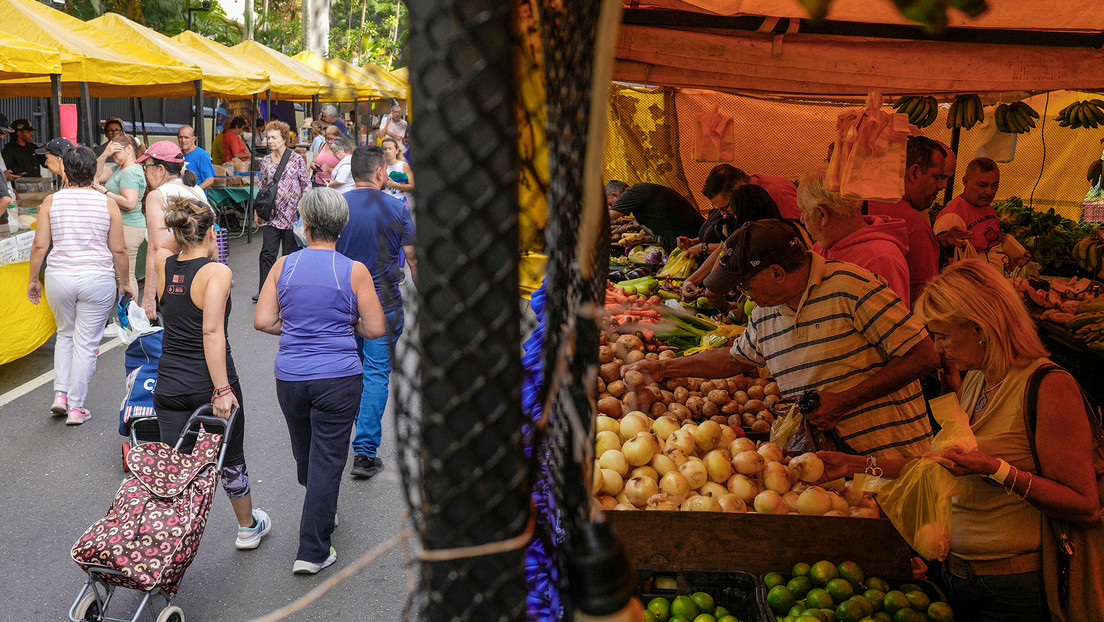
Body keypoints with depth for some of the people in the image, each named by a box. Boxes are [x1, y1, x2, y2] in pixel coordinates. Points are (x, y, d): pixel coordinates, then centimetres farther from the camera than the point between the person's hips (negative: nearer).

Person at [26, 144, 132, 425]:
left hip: (59, 278, 2)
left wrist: (33, 280, 10)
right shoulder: (107, 204, -4)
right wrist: (124, 283, 10)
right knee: (86, 342, 6)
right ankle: (76, 407, 11)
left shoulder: (51, 201, -2)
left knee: (65, 334, 24)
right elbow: (118, 250, -2)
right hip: (97, 280, -2)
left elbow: (40, 246, -2)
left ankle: (60, 393, 15)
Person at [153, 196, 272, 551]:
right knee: (230, 461, 17)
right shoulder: (216, 272, -16)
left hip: (170, 385, 4)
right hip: (210, 383, -4)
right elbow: (211, 332, -25)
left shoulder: (163, 265, -1)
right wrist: (222, 389, -24)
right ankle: (248, 527, 38)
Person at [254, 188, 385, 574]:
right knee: (327, 459, 2)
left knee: (304, 452, 23)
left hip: (290, 377, 3)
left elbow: (262, 321, -2)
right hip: (339, 378, -3)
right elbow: (375, 329, -5)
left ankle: (322, 513, 46)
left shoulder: (283, 266, 0)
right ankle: (312, 552, 4)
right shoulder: (354, 272, -7)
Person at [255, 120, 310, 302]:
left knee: (290, 253, 5)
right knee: (267, 253, -3)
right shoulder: (266, 161, 9)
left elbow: (306, 185, 1)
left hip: (292, 214, -3)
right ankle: (264, 291, 2)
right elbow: (262, 187, 17)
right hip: (271, 215, 3)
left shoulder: (297, 159, -1)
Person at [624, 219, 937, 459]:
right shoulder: (764, 314, 11)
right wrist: (663, 368, 25)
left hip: (889, 454, -6)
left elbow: (923, 355, -13)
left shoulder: (849, 287, -12)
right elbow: (735, 359, 31)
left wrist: (844, 402, -16)